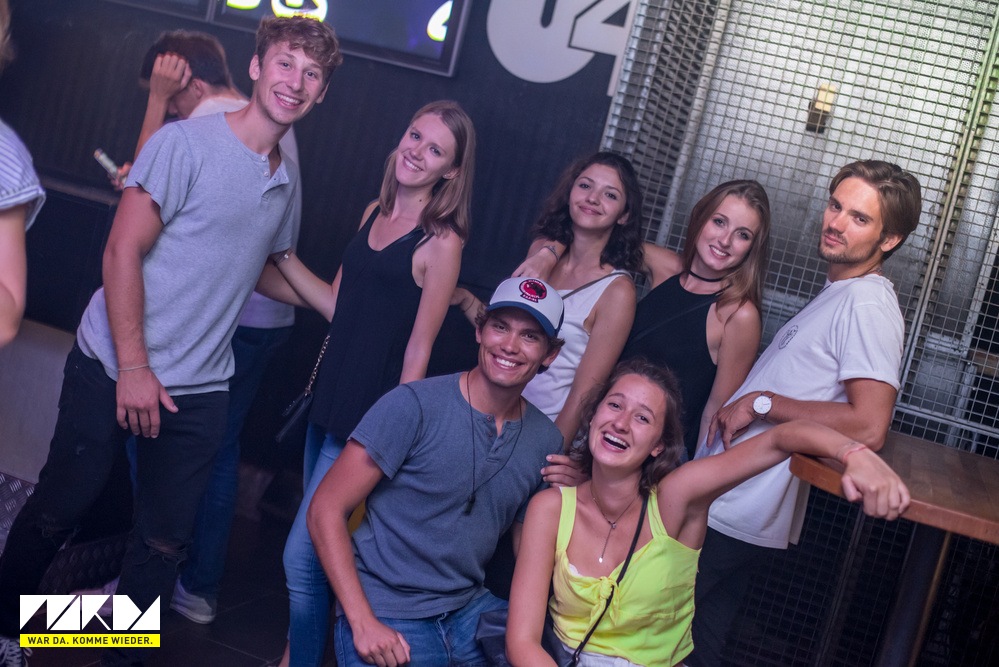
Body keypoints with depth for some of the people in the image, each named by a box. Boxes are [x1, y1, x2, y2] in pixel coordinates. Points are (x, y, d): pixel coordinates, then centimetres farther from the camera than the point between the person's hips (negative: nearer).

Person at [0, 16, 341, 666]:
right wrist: (133, 368, -15)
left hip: (200, 389, 5)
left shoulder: (288, 178, 8)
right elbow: (124, 252, -13)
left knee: (164, 543, 8)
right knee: (55, 514, 9)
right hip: (111, 367, -4)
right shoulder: (186, 142, -10)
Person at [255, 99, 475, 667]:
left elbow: (418, 348, -12)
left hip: (372, 414, -7)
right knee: (318, 544, 18)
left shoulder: (442, 242, -12)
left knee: (303, 555, -5)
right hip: (330, 399, 7)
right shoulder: (375, 213, 9)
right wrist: (282, 253, 10)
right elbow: (336, 304, 13)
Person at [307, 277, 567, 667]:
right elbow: (326, 510, -12)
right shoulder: (415, 405, -13)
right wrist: (363, 623, -17)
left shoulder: (547, 442, 2)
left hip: (469, 610, 4)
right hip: (386, 620, -4)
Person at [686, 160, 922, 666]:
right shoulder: (838, 293, 15)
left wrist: (761, 402, -21)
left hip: (731, 517, -10)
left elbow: (868, 427, -27)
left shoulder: (868, 304, -17)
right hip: (724, 505, 10)